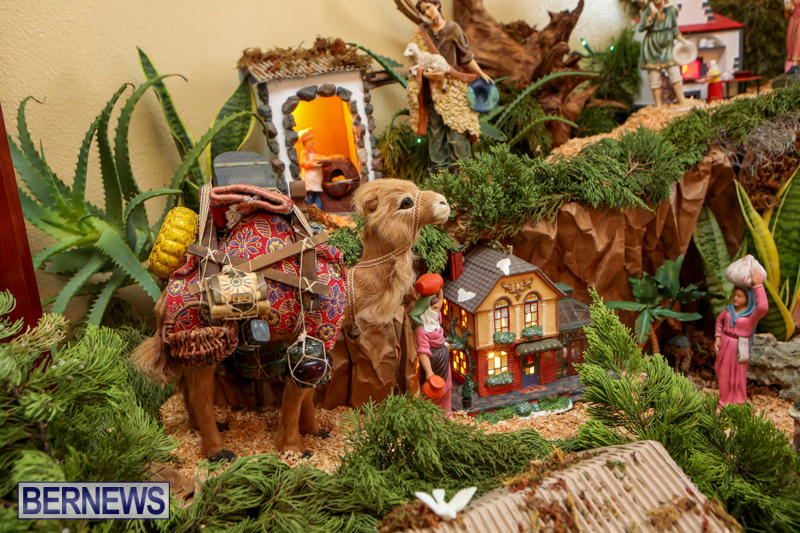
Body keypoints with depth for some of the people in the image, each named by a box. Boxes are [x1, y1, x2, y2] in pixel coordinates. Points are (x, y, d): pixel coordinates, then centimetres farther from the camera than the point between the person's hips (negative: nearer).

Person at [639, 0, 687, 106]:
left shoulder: (671, 9, 1)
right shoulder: (648, 10, -3)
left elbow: (675, 29, 8)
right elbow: (641, 28, -14)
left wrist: (683, 40, -3)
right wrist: (652, 16, -24)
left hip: (667, 46, 1)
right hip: (652, 48, -1)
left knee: (675, 75, -8)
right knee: (655, 79, -1)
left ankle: (683, 104, -8)